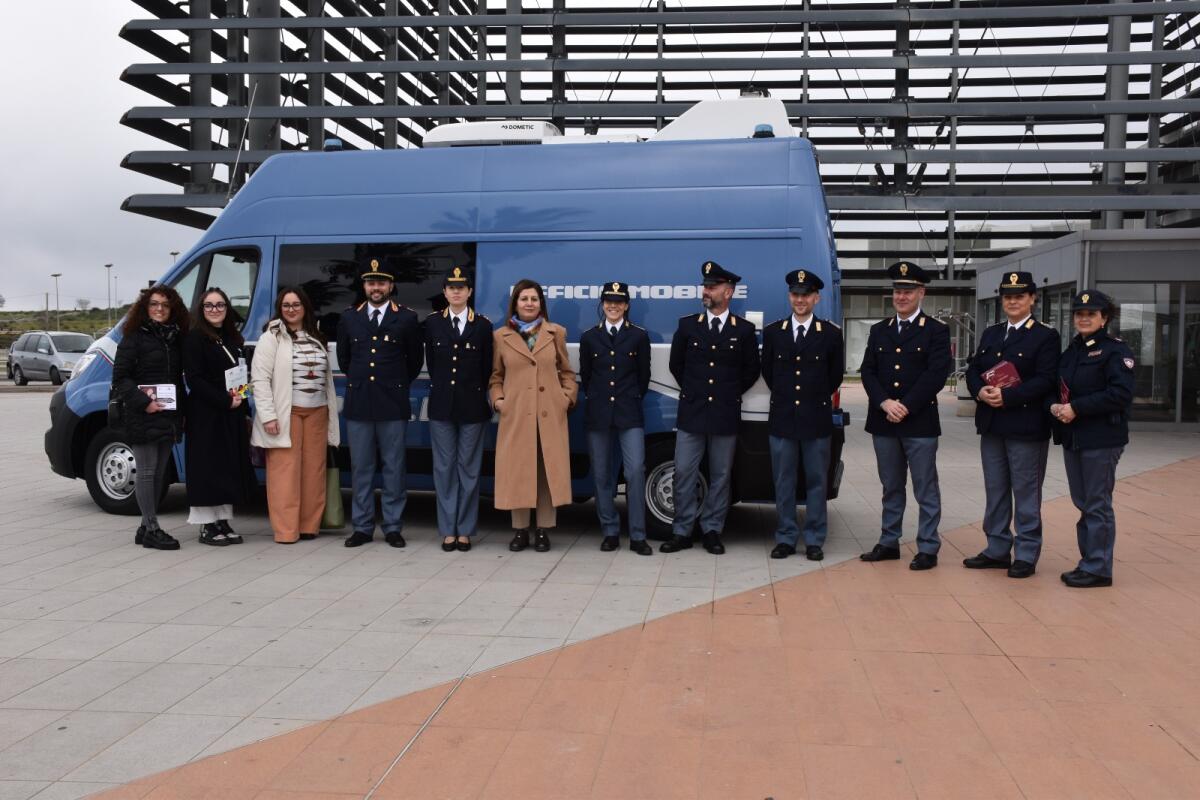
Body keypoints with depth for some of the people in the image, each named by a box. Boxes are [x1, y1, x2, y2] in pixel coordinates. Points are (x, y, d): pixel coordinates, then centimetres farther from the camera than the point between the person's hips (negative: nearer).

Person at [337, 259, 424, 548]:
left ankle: (393, 527, 12)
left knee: (393, 468, 3)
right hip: (358, 403, 2)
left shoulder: (407, 318, 1)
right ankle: (362, 527, 15)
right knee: (361, 469, 7)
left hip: (393, 404, -2)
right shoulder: (349, 318, 8)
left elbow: (415, 360, 8)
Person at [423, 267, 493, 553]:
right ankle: (448, 531, 11)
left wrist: (478, 394, 6)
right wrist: (442, 387, 12)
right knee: (444, 467, 4)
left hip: (472, 404, -1)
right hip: (442, 403, 1)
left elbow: (487, 366, 5)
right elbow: (431, 361, 11)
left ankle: (465, 530, 11)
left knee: (469, 468, 4)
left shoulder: (483, 324, 0)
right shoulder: (432, 322, 4)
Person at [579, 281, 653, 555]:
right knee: (602, 475, 5)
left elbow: (643, 376, 8)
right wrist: (597, 400, 12)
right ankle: (610, 532, 16)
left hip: (629, 414, -2)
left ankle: (637, 536, -3)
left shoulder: (639, 336, 4)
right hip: (598, 414, 2)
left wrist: (632, 401, 9)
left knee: (636, 472, -9)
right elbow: (585, 377, 13)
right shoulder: (589, 337, 8)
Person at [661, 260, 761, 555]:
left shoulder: (744, 329, 2)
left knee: (720, 476, 6)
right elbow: (676, 364, 14)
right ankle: (682, 532, 10)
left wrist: (731, 394, 8)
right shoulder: (687, 325, 4)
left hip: (726, 414, -1)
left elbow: (751, 370, 9)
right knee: (684, 473, 1)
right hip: (691, 412, 1)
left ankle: (712, 531, 16)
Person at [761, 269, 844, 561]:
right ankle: (786, 538, 15)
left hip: (817, 419, -1)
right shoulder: (773, 331, 5)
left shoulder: (831, 333, 1)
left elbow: (836, 375, 10)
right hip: (782, 418, 1)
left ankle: (814, 540, 14)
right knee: (783, 482, 6)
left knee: (816, 481, 5)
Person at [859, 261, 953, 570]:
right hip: (883, 423, 4)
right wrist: (885, 403, -10)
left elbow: (936, 374, -10)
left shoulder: (936, 330, 0)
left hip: (920, 423, -4)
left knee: (925, 490, 1)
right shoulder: (878, 331, 13)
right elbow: (868, 372, 6)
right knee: (891, 488, 13)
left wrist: (906, 406, -14)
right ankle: (889, 543, 21)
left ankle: (928, 549, 8)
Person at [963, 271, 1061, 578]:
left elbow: (1046, 380, -14)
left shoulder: (1046, 336, -4)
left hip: (1026, 427, -6)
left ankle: (1026, 555, 9)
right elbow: (973, 369, 11)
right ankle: (997, 550, 21)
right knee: (995, 492, 12)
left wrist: (1007, 397, -21)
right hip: (991, 425, 6)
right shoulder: (990, 334, 15)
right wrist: (980, 391, -10)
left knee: (1026, 493, 1)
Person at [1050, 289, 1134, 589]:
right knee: (1083, 504, 12)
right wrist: (1055, 406, -5)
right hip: (1071, 437, 7)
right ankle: (1088, 561, 21)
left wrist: (1076, 408, -20)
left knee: (1097, 505, -2)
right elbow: (1058, 387, 18)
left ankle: (1098, 568, 5)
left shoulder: (1115, 350, -7)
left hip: (1101, 439, -7)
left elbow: (1120, 393, -18)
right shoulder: (1070, 351, 14)